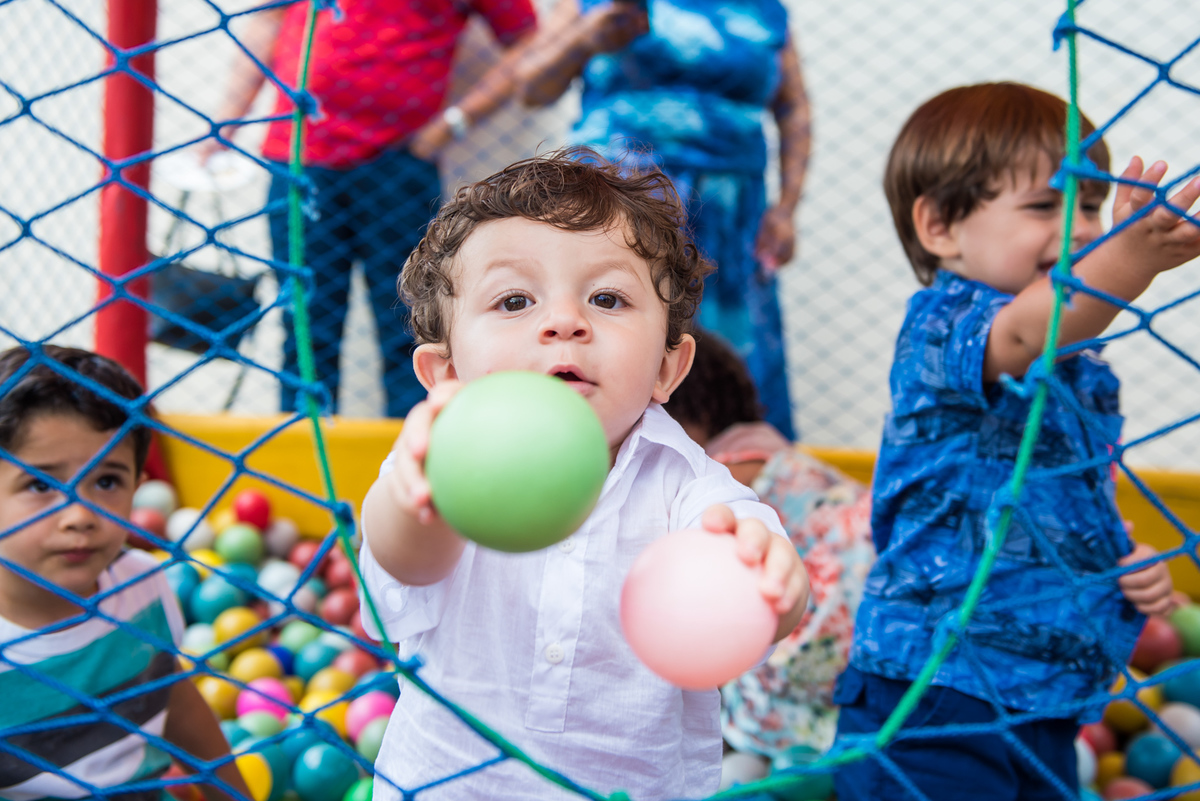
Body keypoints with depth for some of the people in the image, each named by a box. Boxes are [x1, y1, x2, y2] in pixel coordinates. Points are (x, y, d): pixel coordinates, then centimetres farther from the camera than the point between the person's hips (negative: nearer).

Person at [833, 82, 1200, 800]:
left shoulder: (1083, 369, 15)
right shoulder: (940, 323, -11)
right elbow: (1025, 333, -36)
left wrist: (1133, 563, 7)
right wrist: (1130, 258, -52)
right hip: (935, 689, -8)